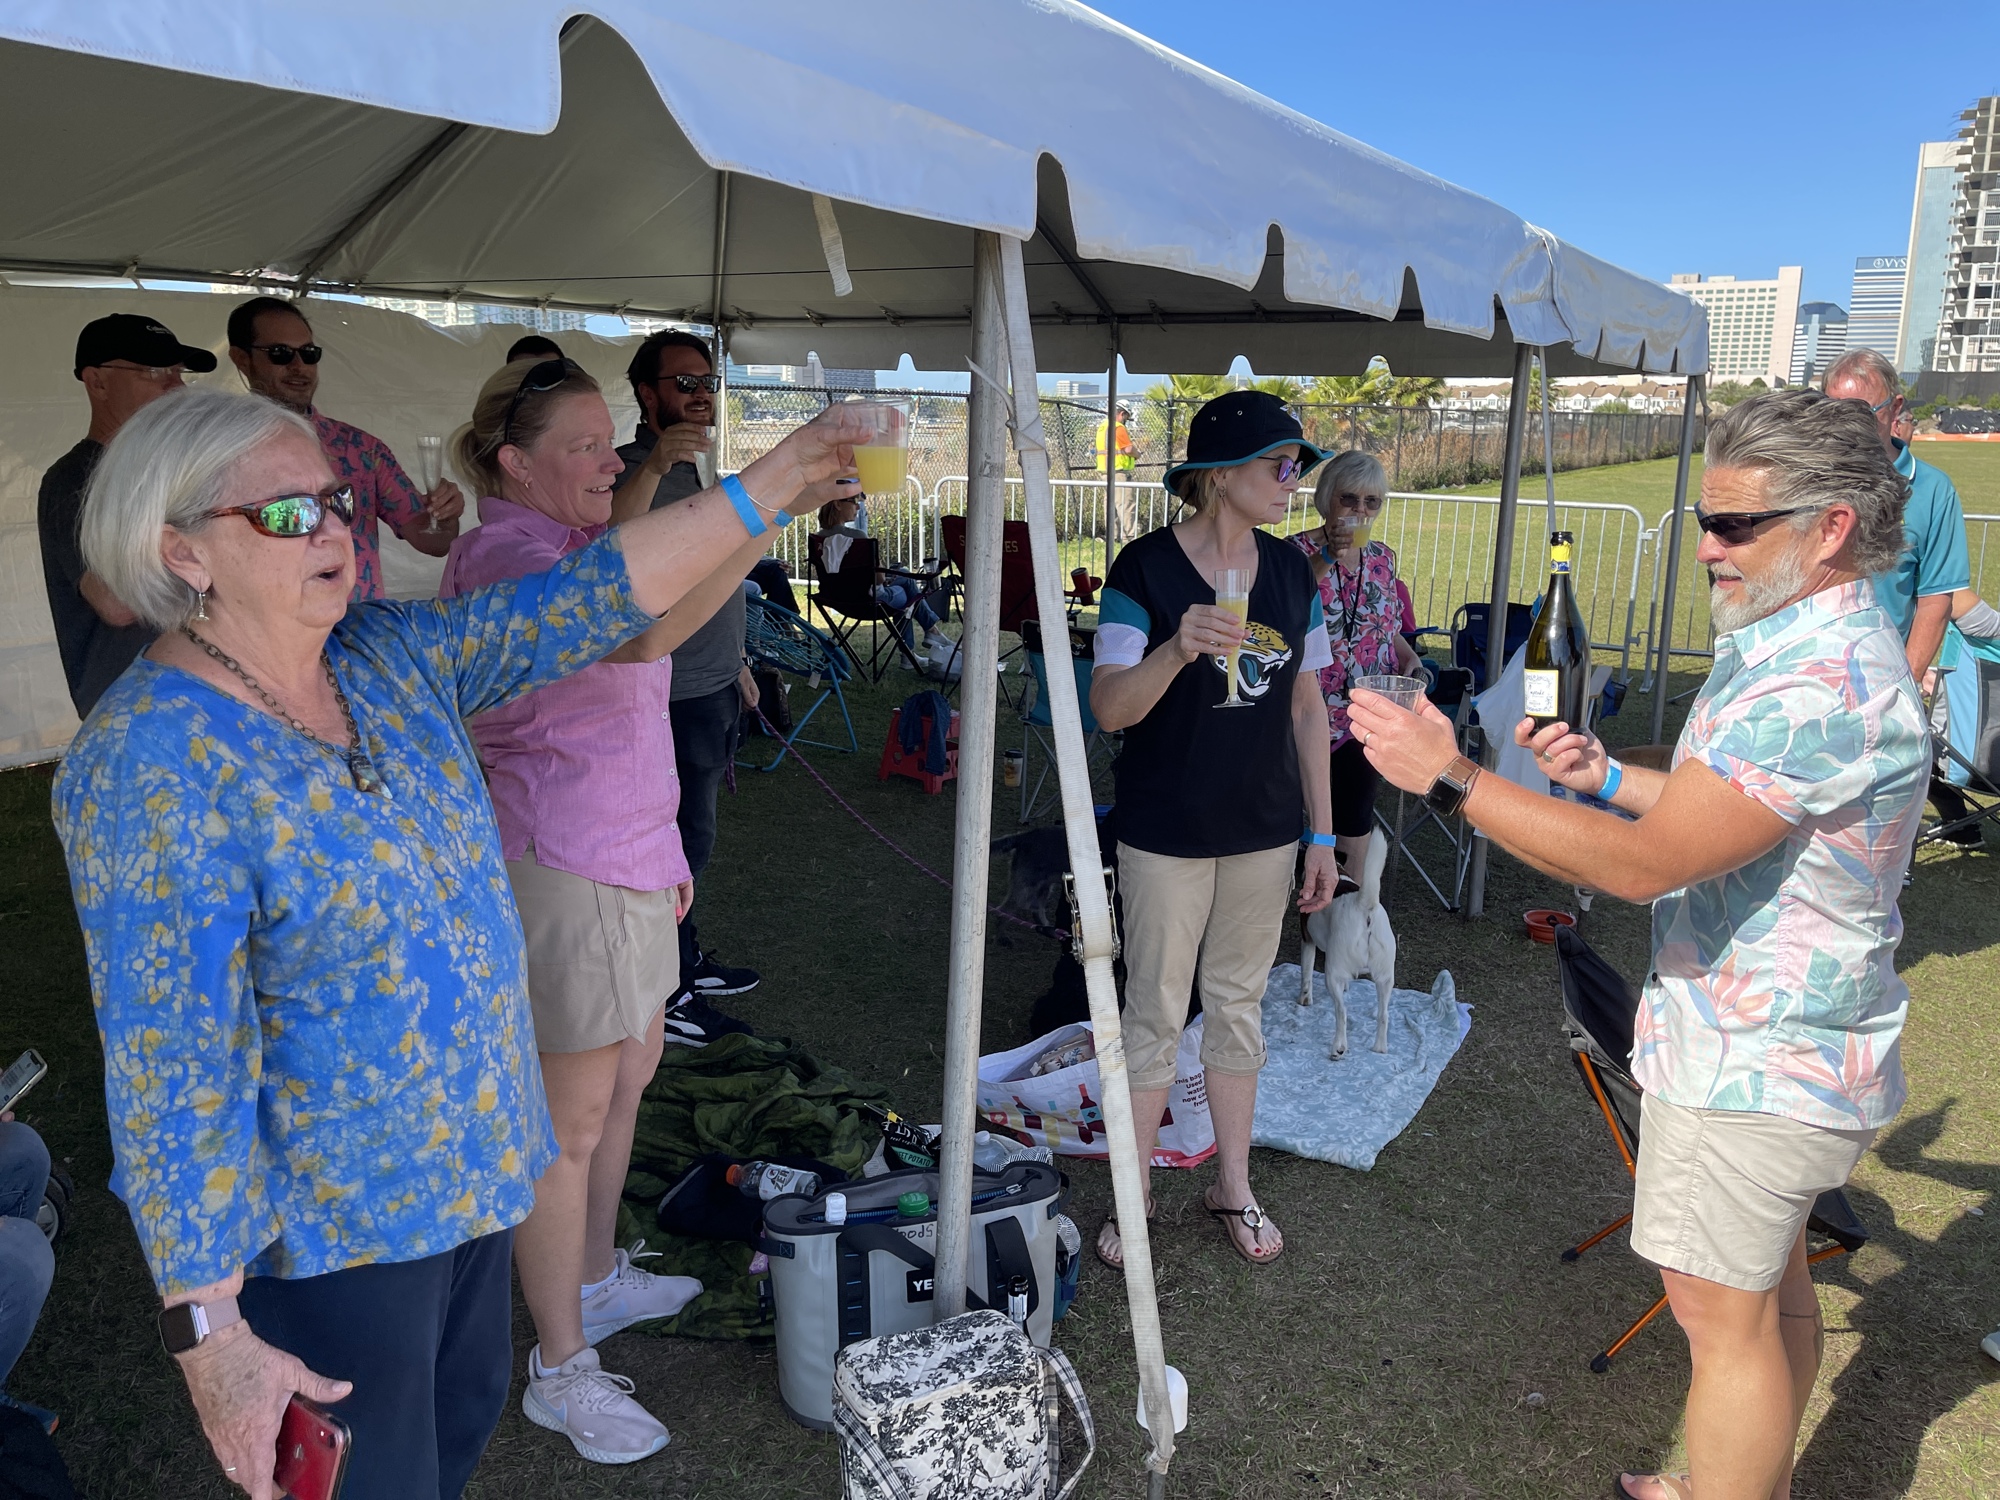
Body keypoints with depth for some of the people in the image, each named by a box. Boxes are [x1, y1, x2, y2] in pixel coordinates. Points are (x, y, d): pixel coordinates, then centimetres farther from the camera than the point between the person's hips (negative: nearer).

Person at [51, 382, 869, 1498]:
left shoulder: (389, 655, -2)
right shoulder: (153, 762, -25)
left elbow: (583, 603, -4)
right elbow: (168, 1073, -25)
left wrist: (769, 488, -9)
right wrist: (211, 1332, -23)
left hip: (476, 1156, 7)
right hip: (329, 1227, -7)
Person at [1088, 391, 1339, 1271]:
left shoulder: (1290, 570, 3)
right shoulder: (1146, 569, -13)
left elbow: (1305, 704, 8)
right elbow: (1109, 707, -20)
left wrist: (1321, 833, 7)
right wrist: (1177, 649, -40)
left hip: (1264, 831, 5)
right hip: (1167, 833, -4)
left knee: (1239, 1005, 16)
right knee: (1156, 1012, 6)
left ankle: (1233, 1186, 32)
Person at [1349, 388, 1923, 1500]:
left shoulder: (1826, 686, -28)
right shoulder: (1798, 644, 8)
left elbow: (1644, 863, -31)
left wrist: (1453, 778, -27)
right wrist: (1608, 776, 6)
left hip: (1750, 1065, -11)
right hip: (1787, 1042, 11)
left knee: (1725, 1310, 3)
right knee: (1772, 1283, 24)